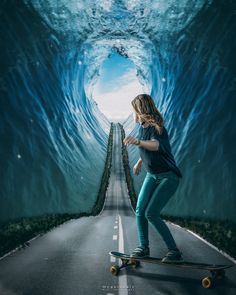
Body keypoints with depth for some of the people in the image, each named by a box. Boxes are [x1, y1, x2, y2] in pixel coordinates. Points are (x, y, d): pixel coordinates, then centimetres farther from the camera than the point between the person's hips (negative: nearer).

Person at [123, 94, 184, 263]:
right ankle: (144, 247, 14)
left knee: (151, 214, -15)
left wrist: (138, 142, -63)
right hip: (152, 175, 8)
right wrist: (140, 162, 33)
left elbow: (155, 145, -46)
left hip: (168, 177, -8)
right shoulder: (143, 127, 3)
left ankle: (175, 251, -5)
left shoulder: (157, 129, -22)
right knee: (140, 210, 0)